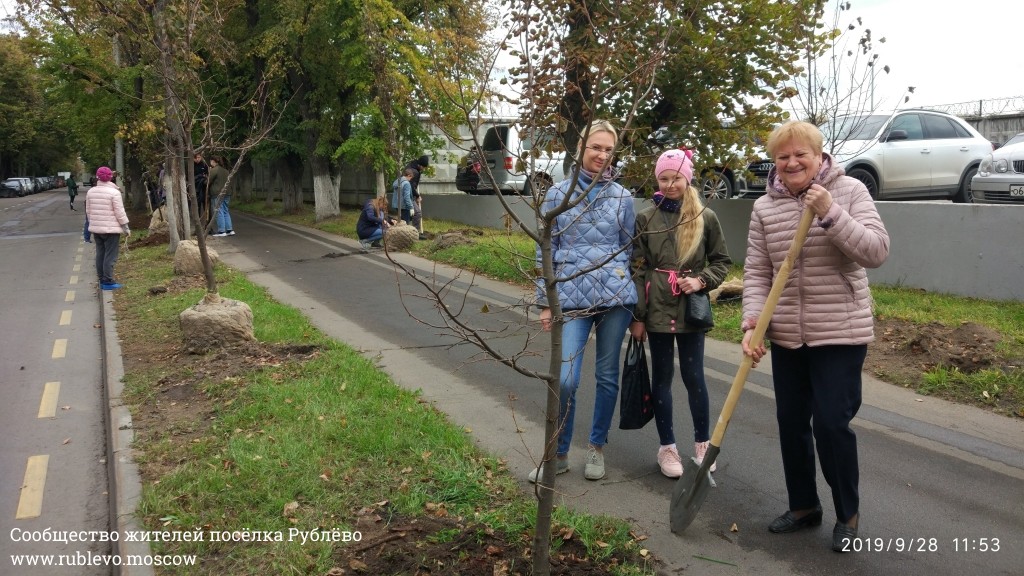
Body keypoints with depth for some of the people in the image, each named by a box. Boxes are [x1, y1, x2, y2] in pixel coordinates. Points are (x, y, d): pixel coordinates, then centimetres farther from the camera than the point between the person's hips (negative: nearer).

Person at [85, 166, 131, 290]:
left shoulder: (90, 192, 5)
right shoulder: (114, 192, -13)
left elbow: (88, 211, 12)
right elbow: (119, 212, -12)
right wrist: (125, 227, -4)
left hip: (96, 228, 6)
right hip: (111, 229, -6)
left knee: (100, 254, 14)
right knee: (110, 256, -2)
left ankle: (102, 280, 19)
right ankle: (108, 281, -2)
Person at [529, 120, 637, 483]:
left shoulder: (622, 197, 6)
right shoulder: (557, 195, 3)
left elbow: (629, 249, 12)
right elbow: (545, 251, 5)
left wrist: (635, 305, 10)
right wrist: (544, 302, 2)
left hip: (615, 297, 1)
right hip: (572, 299, -1)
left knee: (607, 377, 9)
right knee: (565, 381, -7)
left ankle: (597, 448, 28)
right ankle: (558, 455, 14)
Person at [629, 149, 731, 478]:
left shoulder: (706, 218, 1)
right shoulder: (646, 219, 1)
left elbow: (721, 261, 9)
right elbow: (638, 269, 1)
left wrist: (702, 280, -11)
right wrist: (637, 316, -3)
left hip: (692, 308, 0)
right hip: (657, 309, 1)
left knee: (693, 376, 5)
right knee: (662, 376, 8)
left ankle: (702, 443, 22)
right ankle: (667, 447, 19)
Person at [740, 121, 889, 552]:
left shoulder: (849, 191, -5)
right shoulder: (765, 207, 3)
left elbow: (876, 251, -15)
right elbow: (756, 273, 1)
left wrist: (829, 213, -25)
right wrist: (752, 324, -12)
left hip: (841, 333, -4)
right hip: (786, 336, 4)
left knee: (831, 423, -5)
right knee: (791, 422, 11)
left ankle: (848, 515, 18)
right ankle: (804, 506, 30)